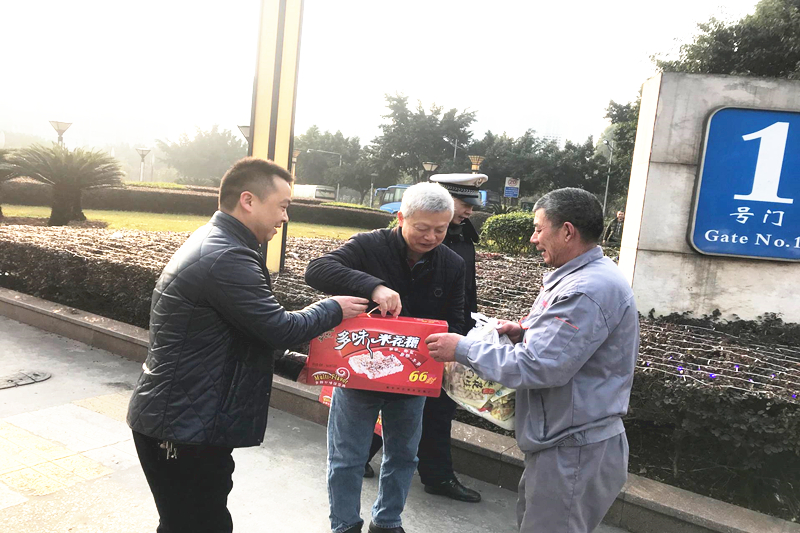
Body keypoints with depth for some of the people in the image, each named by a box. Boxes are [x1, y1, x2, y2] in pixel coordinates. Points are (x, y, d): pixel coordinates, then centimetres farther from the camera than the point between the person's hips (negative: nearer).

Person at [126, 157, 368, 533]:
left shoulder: (213, 244, 11)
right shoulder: (226, 258, -24)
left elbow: (250, 333, 17)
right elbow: (280, 329, -20)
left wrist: (296, 366, 9)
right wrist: (333, 310, -3)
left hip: (182, 419, 10)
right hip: (182, 428, -10)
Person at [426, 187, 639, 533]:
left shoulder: (587, 291, -26)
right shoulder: (589, 276, 9)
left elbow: (537, 367, -29)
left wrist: (462, 349, -20)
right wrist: (527, 333, 1)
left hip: (574, 449, -11)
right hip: (564, 440, 11)